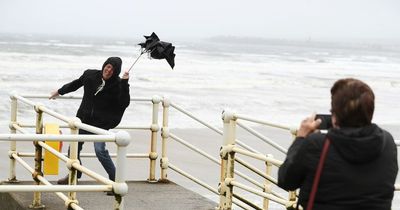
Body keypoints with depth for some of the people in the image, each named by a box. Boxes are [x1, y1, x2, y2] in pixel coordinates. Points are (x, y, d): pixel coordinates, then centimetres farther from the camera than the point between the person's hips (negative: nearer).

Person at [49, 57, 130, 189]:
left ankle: (115, 179, -7)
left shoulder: (117, 85, -13)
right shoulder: (90, 75, -1)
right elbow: (76, 84, 18)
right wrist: (60, 92, 31)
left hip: (101, 123, -5)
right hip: (84, 119, 5)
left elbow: (125, 103, -24)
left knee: (100, 150, -20)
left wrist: (125, 83, -31)